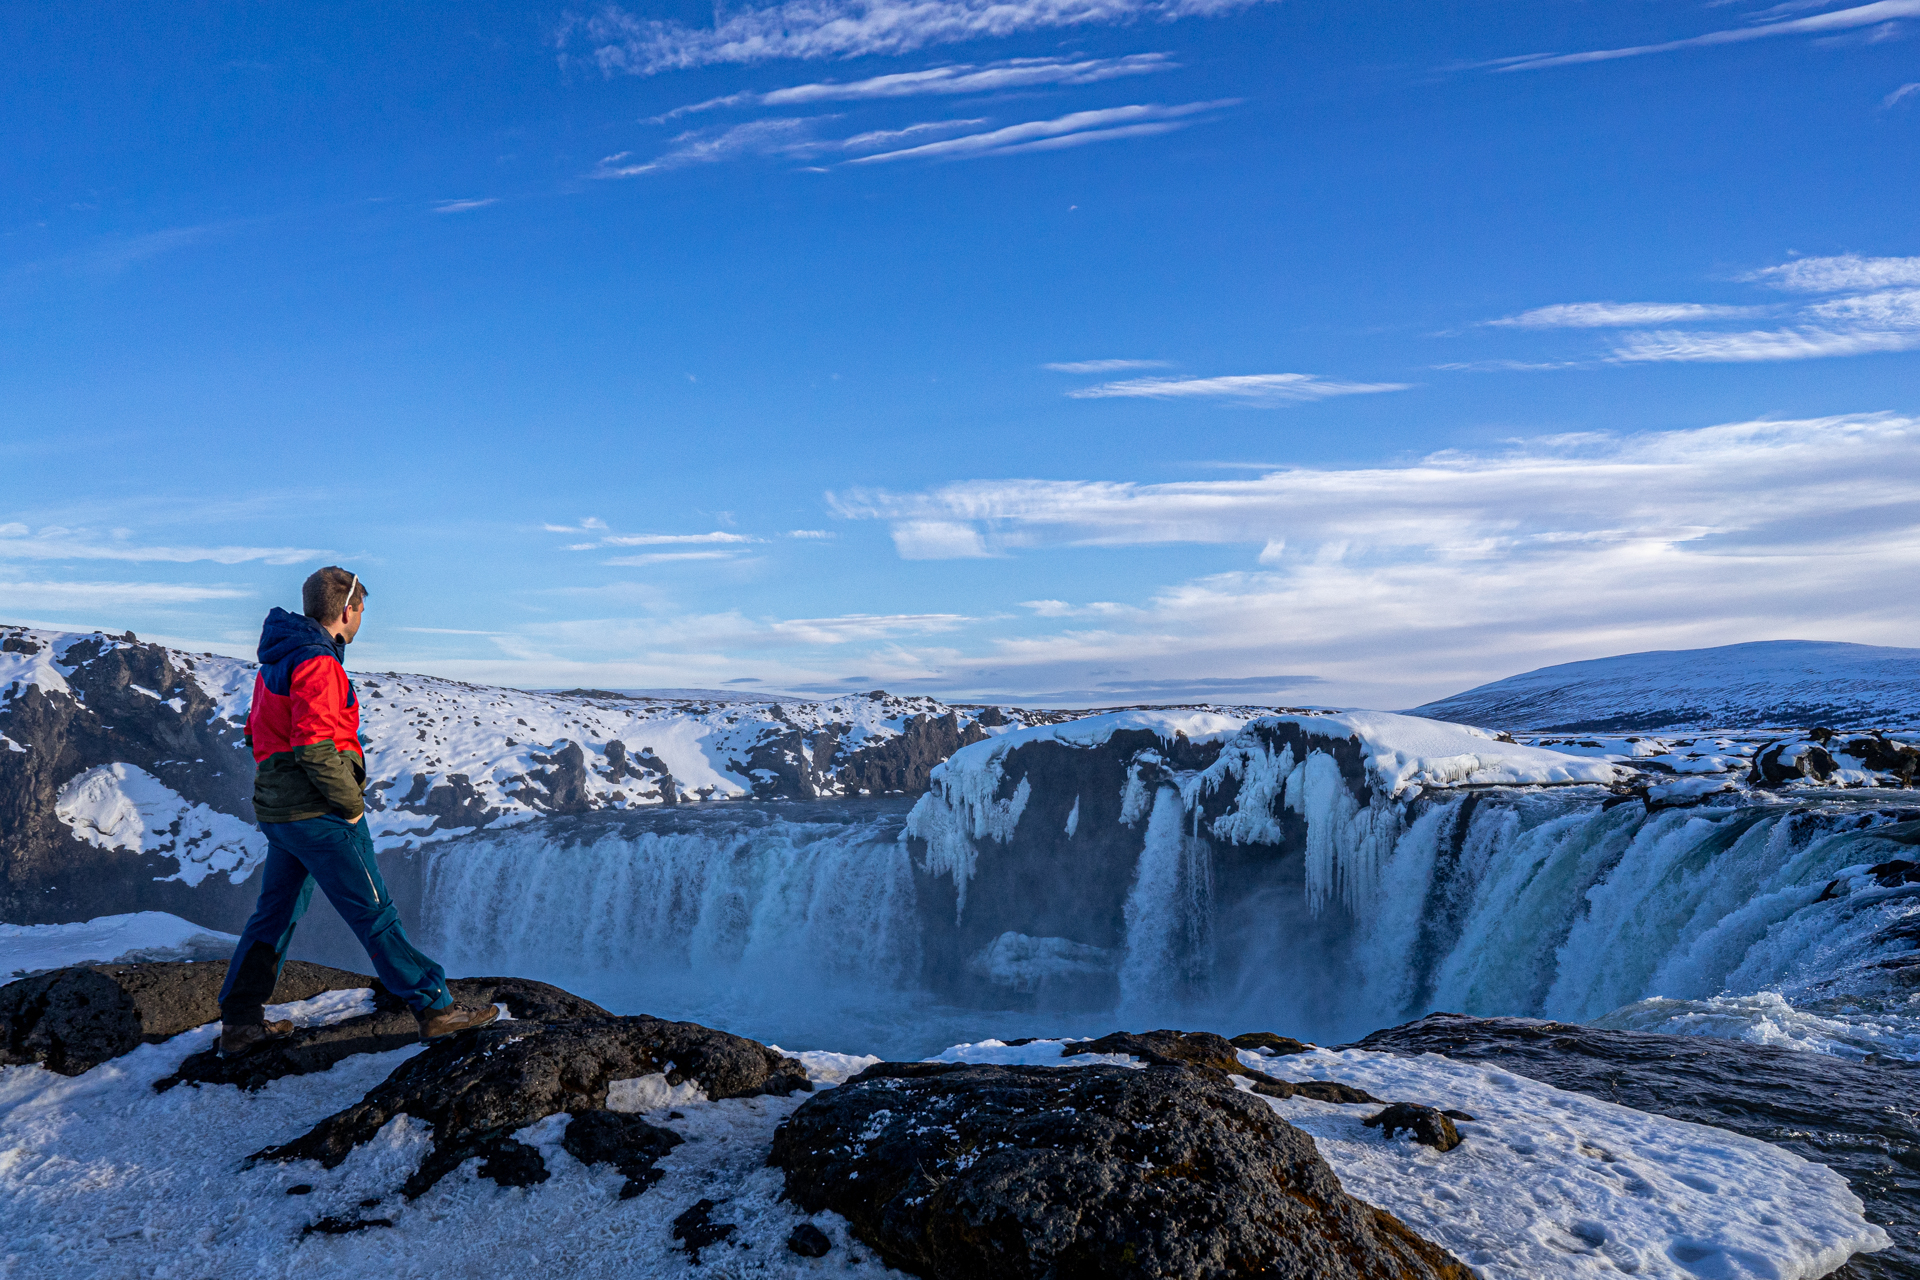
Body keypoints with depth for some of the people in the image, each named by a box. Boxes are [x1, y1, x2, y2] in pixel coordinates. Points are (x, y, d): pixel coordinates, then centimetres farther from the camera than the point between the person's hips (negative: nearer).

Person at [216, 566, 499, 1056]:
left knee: (274, 914, 18)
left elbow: (258, 732, 22)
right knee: (374, 914, -4)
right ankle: (435, 1007, 3)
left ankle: (239, 1024, 24)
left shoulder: (275, 661, 14)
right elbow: (315, 746, -26)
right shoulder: (318, 663, -18)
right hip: (319, 815, -9)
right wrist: (351, 804, -15)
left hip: (277, 810, 9)